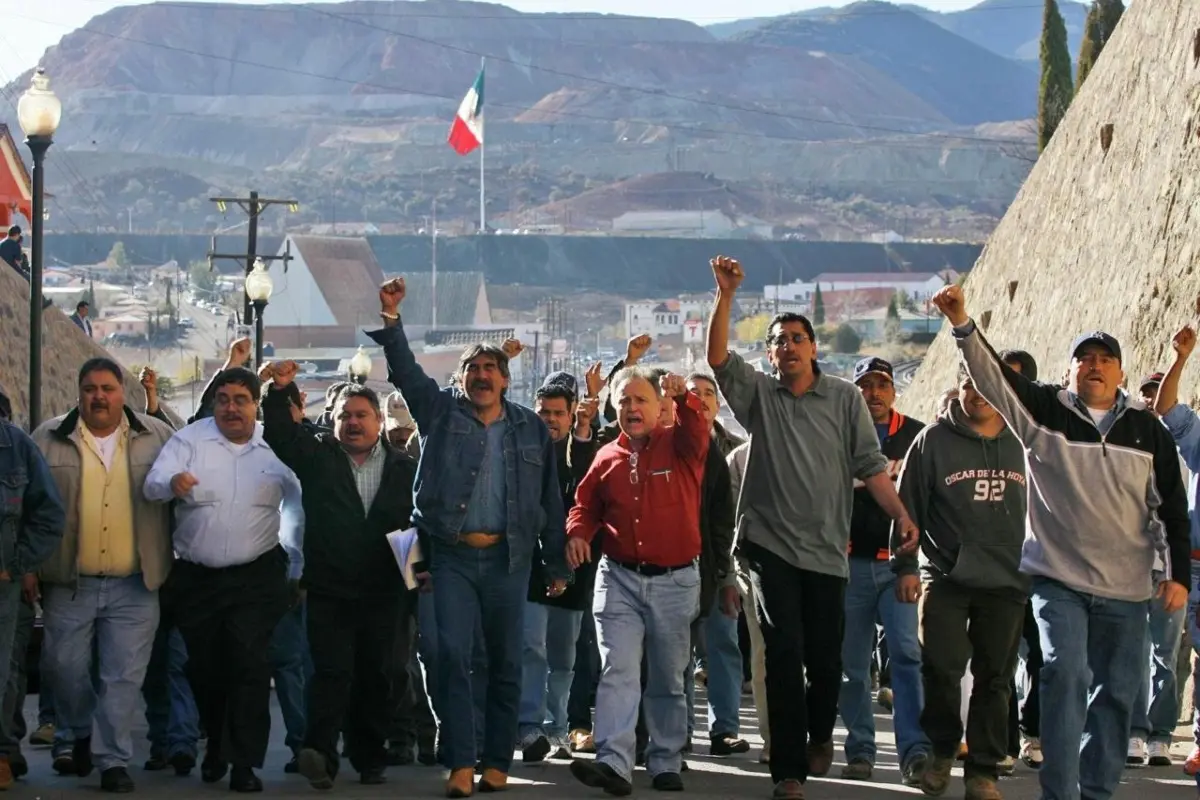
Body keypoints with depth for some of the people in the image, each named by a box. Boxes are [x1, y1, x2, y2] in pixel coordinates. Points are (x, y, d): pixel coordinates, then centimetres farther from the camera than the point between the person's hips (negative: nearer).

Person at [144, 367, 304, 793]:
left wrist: (296, 567, 6)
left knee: (249, 665, -11)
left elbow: (297, 506, 7)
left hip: (255, 578, -1)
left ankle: (244, 762, -7)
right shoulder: (190, 439, -3)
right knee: (204, 667, 10)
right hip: (195, 578, 1)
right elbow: (152, 486, -15)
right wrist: (173, 482, -38)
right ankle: (217, 744, 34)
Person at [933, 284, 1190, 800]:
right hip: (1058, 578, -3)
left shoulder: (1147, 430, 7)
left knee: (1117, 691, 8)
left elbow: (1172, 508, 10)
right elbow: (993, 375, -11)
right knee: (1065, 675, -16)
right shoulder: (1043, 412, 2)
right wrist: (963, 325, -28)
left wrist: (1178, 575, 4)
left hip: (1126, 588, 3)